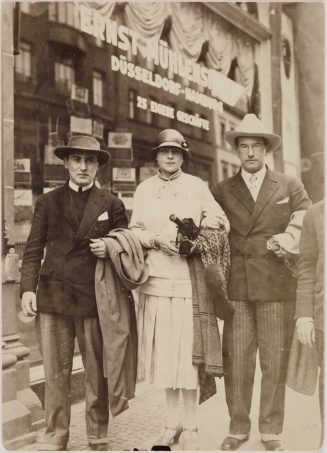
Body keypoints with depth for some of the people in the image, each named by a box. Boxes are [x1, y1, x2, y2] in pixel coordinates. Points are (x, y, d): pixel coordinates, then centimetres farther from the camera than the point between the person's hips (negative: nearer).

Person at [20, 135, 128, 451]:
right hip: (52, 297, 1)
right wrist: (28, 288, -5)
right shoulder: (47, 202, 10)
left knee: (97, 374, 6)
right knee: (55, 374, 5)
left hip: (94, 297, 0)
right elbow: (33, 250, 6)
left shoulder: (111, 205, 9)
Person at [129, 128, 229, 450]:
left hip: (190, 282, -2)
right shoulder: (144, 189, 12)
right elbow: (134, 231, 7)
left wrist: (212, 222, -16)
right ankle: (172, 423, 23)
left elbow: (223, 224, 5)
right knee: (163, 353, 7)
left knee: (187, 352, 1)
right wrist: (157, 239, -11)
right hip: (156, 282, 2)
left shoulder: (198, 186, 7)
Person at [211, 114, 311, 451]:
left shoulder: (290, 187, 11)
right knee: (235, 362, 2)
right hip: (236, 288, 0)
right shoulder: (221, 191, 11)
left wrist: (289, 238, -12)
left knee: (275, 363, 6)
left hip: (277, 288, 0)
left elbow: (308, 225, 6)